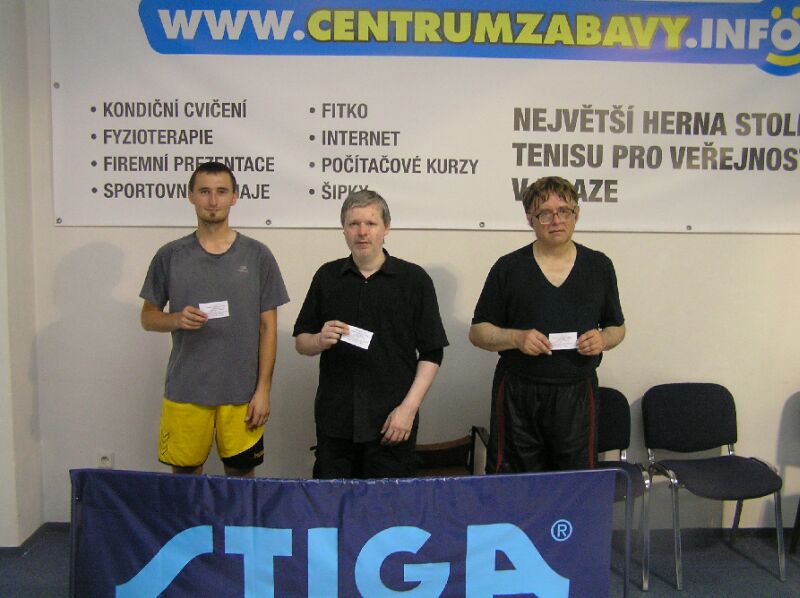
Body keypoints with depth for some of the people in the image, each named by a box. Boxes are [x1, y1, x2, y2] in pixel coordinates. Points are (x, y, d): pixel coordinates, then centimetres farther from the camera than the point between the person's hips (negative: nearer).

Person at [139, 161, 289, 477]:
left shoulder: (257, 256, 1)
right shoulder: (170, 256, 3)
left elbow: (268, 327, 2)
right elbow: (148, 317, 10)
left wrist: (263, 389, -3)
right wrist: (177, 320, -12)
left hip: (241, 393, 0)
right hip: (184, 391, 1)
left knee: (241, 473, 9)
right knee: (185, 473, 9)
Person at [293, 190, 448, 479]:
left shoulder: (414, 279, -1)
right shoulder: (327, 276, 7)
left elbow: (431, 353, -1)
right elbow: (301, 342, 12)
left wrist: (409, 408, -9)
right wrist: (320, 341, -10)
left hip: (392, 423, -2)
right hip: (334, 421, 3)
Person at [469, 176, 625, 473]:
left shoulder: (599, 266, 7)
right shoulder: (508, 268, 0)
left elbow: (617, 326, 16)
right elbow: (477, 331, 3)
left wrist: (604, 339, -7)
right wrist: (516, 338, -15)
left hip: (577, 393, 2)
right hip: (518, 394, -1)